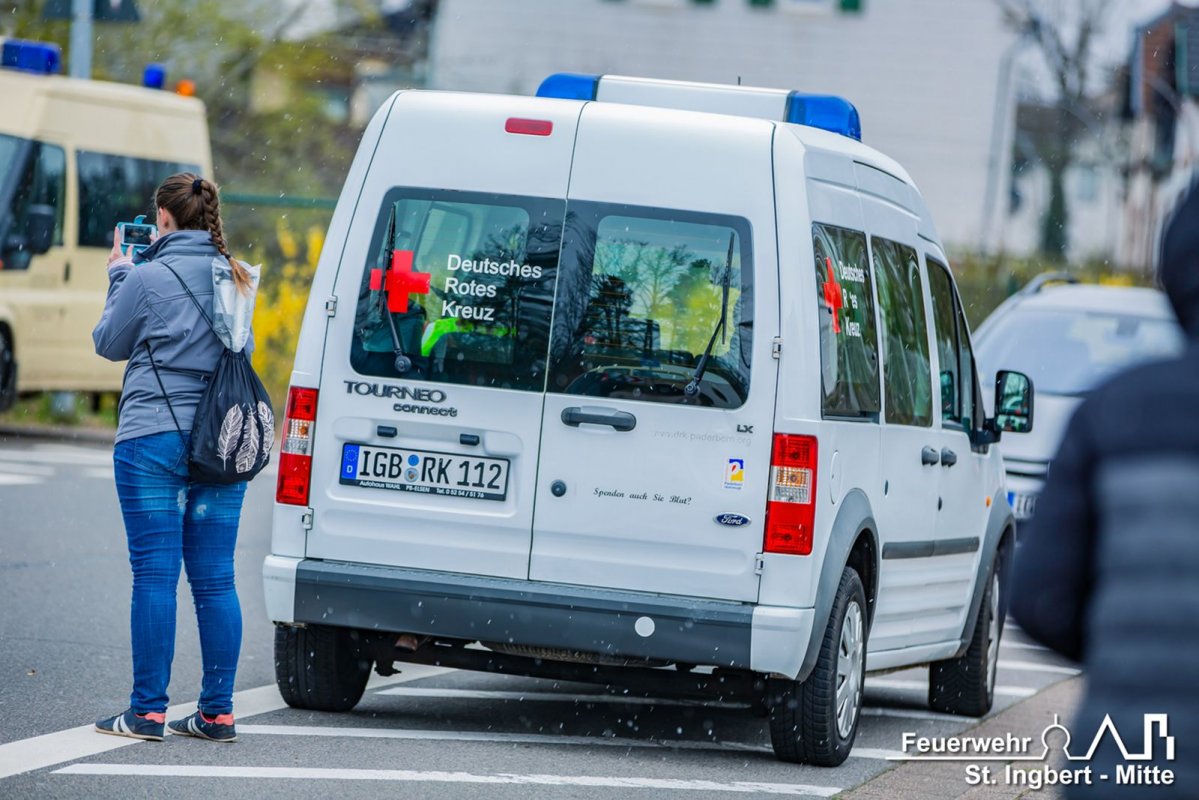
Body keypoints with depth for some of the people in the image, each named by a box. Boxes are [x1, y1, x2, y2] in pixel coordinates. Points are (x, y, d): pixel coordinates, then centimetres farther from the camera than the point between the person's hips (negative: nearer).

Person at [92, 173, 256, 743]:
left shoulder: (146, 277, -8)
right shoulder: (233, 278, 9)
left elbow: (109, 343, 5)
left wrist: (119, 276, 16)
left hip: (154, 438, -5)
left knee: (154, 574, -3)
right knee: (215, 580, 7)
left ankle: (148, 712, -3)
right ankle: (217, 712, 8)